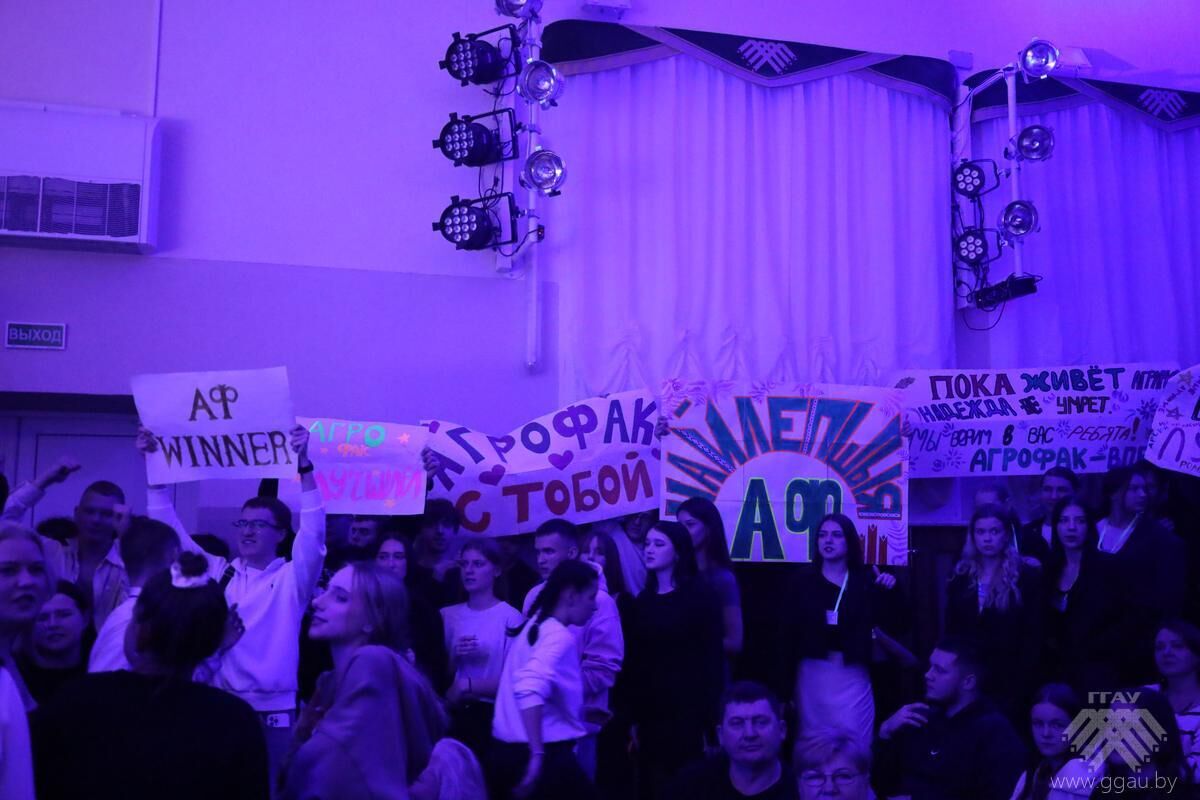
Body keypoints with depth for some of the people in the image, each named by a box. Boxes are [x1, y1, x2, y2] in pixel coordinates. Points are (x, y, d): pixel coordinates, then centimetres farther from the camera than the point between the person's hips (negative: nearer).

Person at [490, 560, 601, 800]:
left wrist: (579, 711, 28)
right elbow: (529, 689, -33)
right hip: (545, 754, -9)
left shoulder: (534, 626, 11)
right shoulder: (559, 636, -16)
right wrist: (537, 755, -35)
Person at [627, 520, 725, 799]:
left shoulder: (701, 595, -5)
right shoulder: (644, 599, 11)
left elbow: (713, 656, -10)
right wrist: (635, 718, 6)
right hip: (651, 711, 5)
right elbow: (636, 661, 9)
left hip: (688, 709, -5)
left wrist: (711, 718, -14)